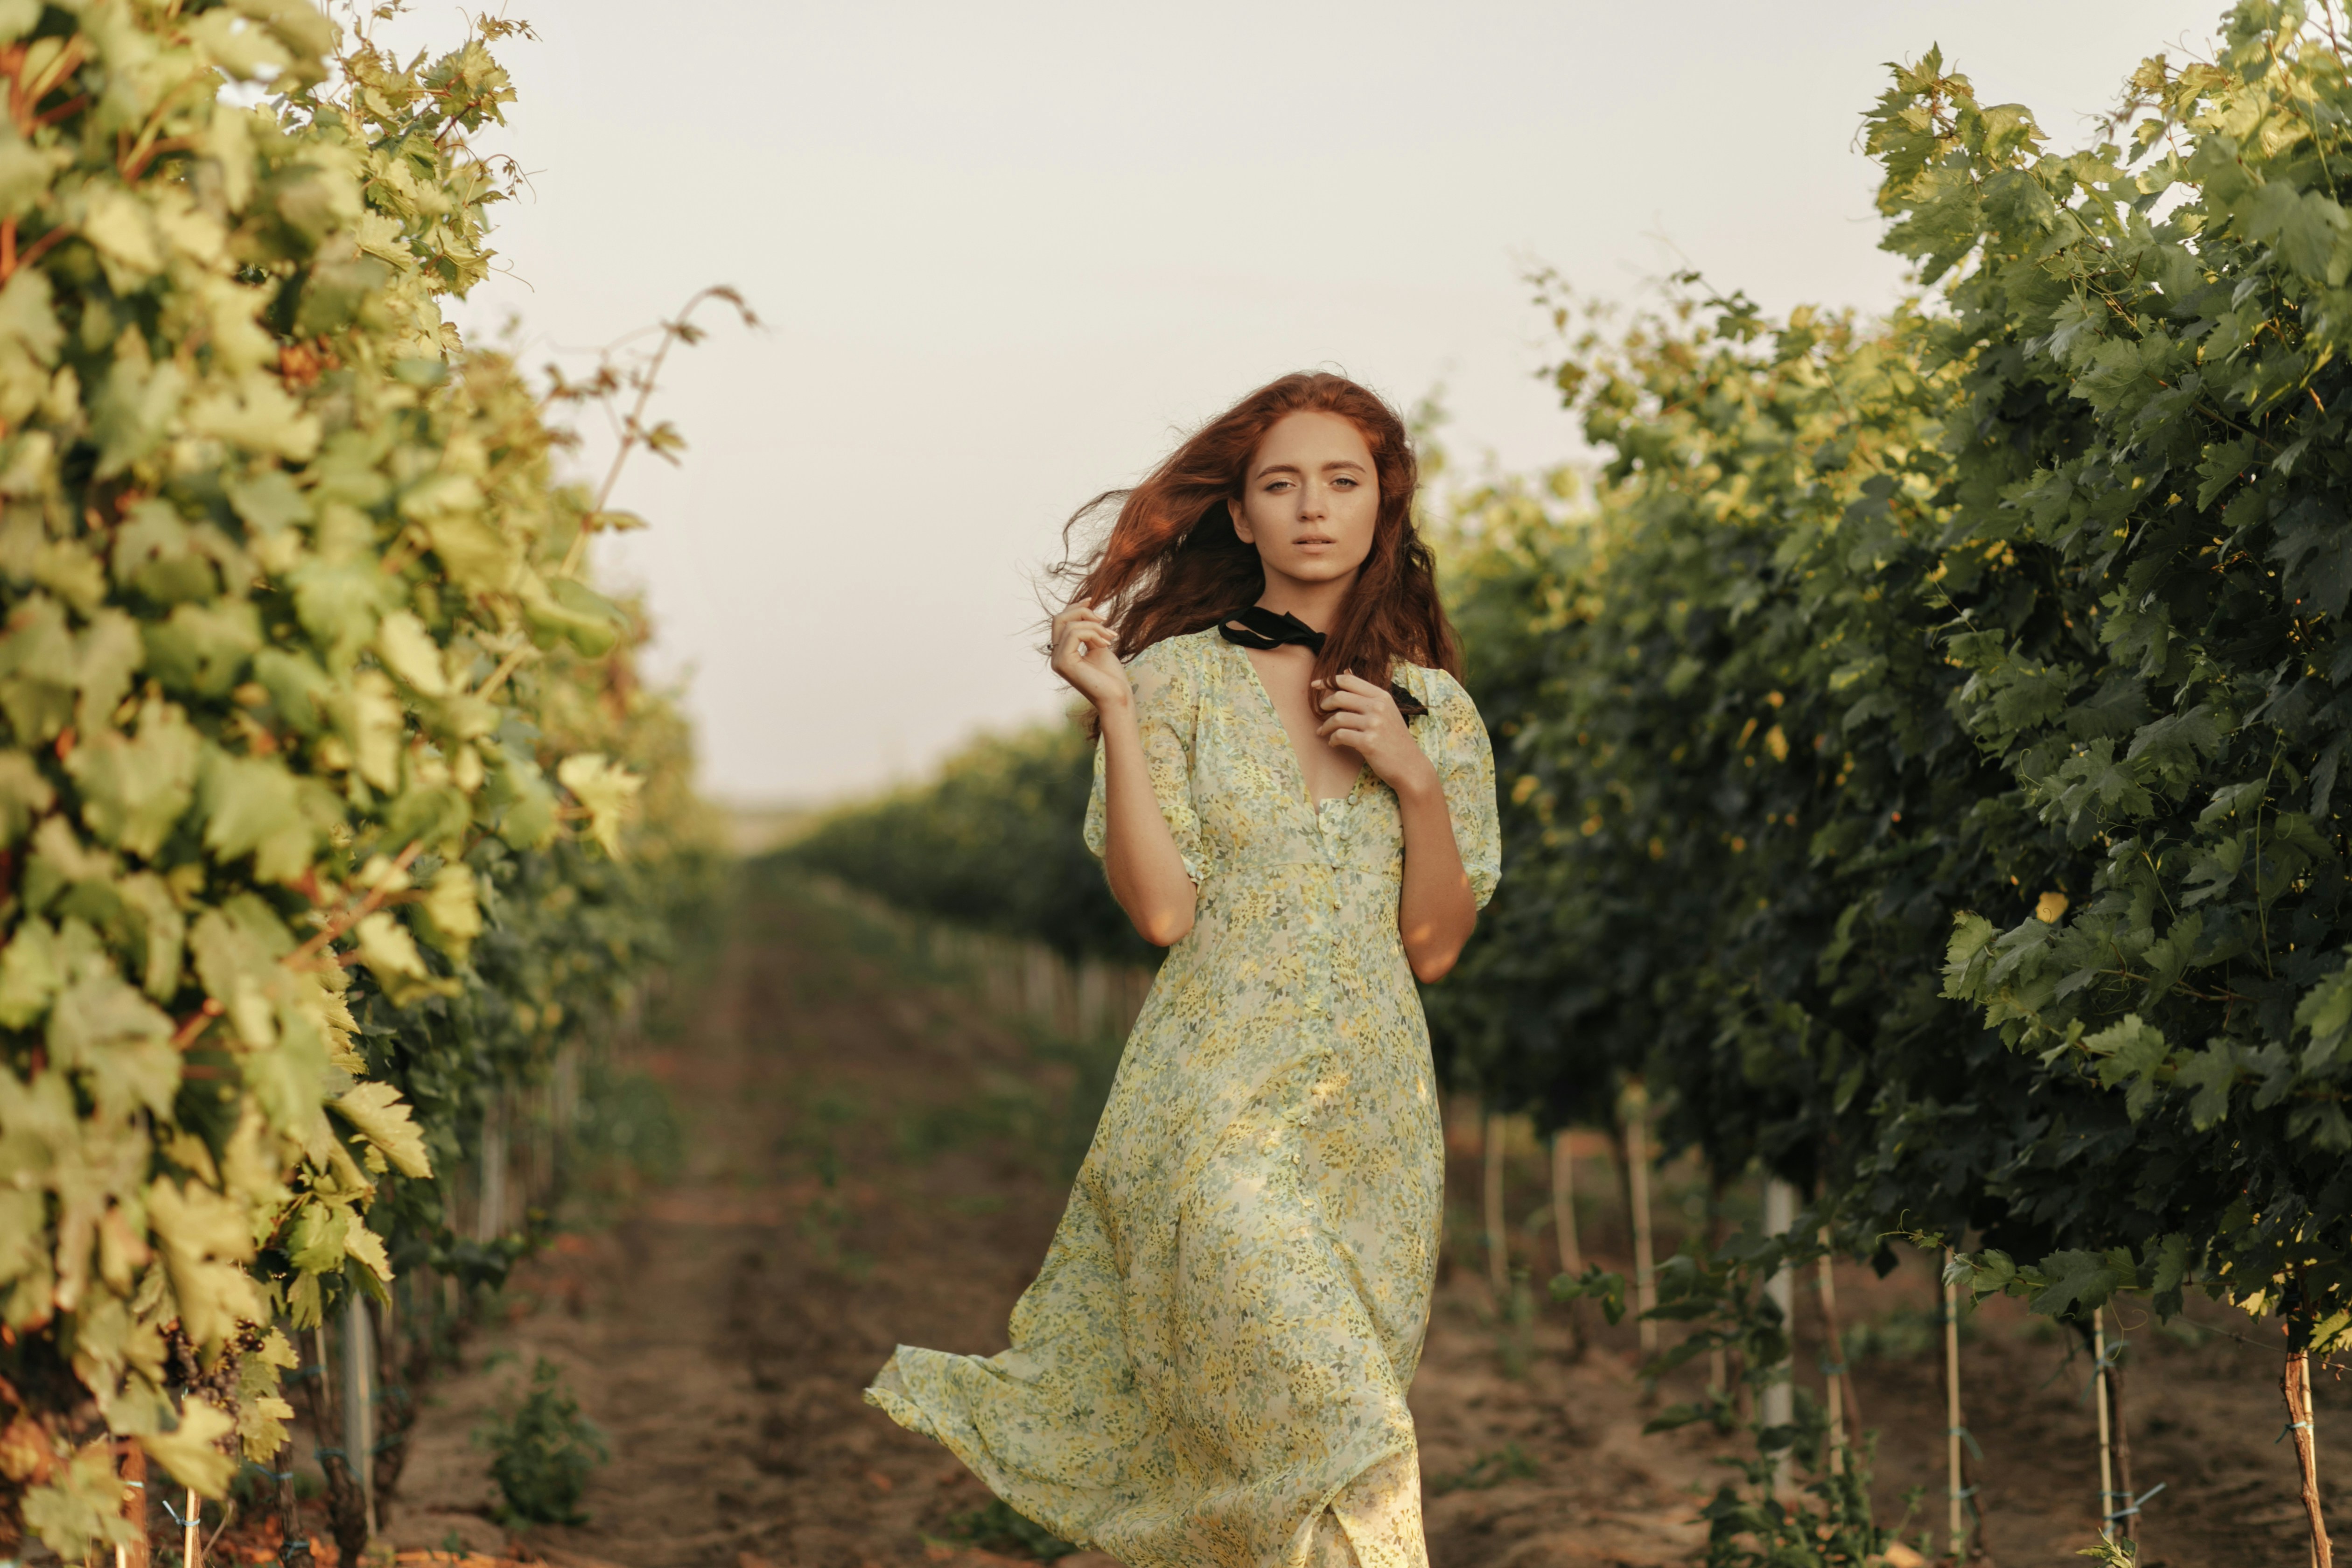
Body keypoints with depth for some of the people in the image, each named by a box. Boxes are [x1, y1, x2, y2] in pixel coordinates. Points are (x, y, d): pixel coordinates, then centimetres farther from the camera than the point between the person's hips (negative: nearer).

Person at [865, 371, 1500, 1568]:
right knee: (1333, 1426, -19)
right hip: (1219, 1107, -4)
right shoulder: (1179, 680, 1)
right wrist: (1114, 713, -12)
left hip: (1371, 1112, 4)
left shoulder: (1436, 708, 10)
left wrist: (1418, 780, -6)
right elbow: (1161, 909, -9)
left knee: (1216, 1452, 4)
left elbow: (1434, 946, 7)